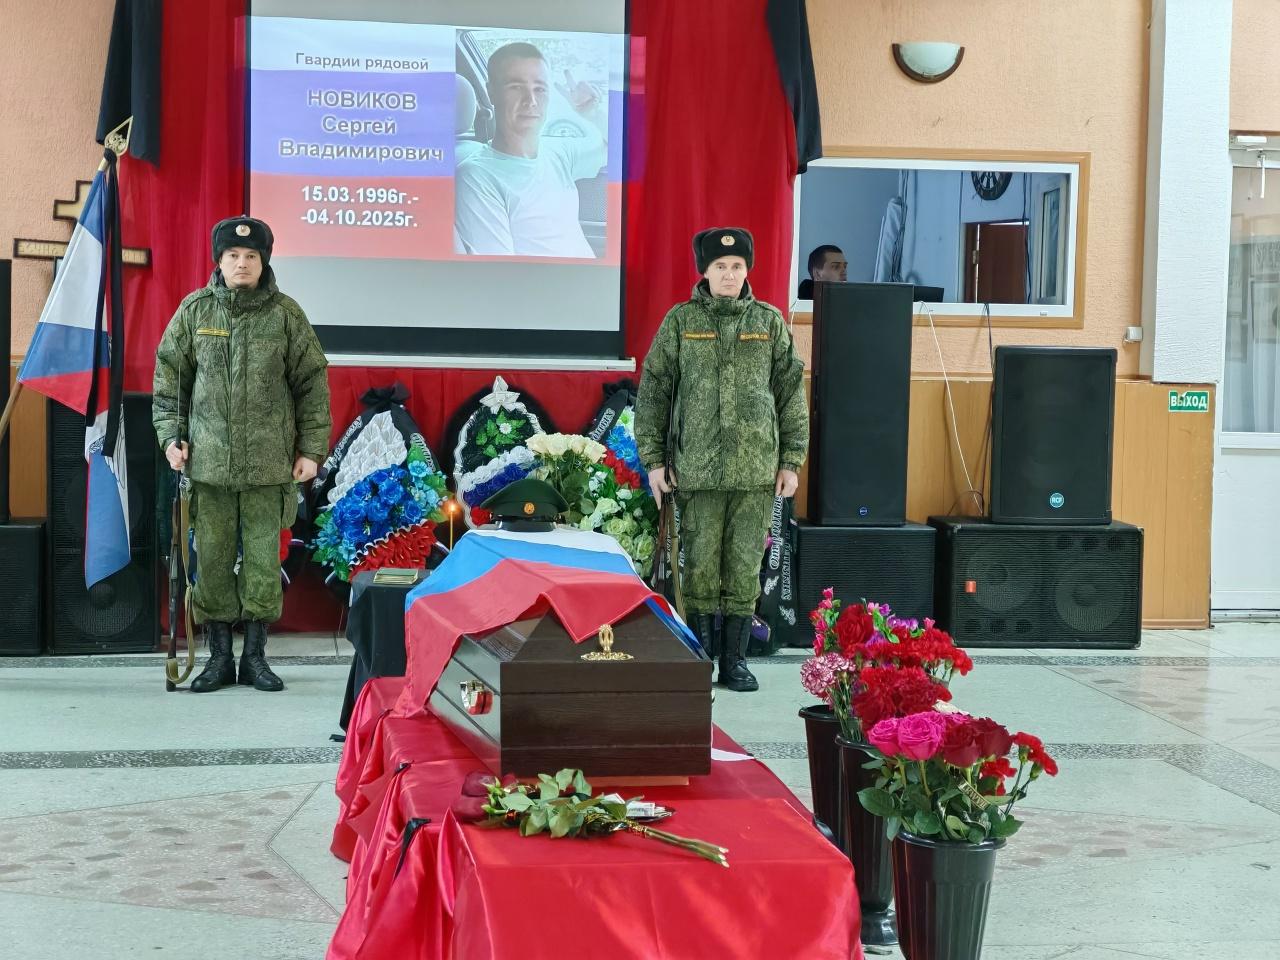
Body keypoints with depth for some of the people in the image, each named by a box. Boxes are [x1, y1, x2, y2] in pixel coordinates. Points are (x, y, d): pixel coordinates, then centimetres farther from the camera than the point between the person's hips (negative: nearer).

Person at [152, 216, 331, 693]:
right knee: (212, 559, 4)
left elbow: (312, 383, 4)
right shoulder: (195, 310, 3)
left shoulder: (286, 314, 0)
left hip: (269, 463, -1)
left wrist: (311, 448, 1)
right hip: (209, 460, 1)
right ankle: (219, 657, 14)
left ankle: (255, 655, 14)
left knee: (263, 559, 3)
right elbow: (169, 375, 11)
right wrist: (171, 436, 4)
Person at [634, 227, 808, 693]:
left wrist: (791, 461, 5)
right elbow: (653, 391, 5)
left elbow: (792, 393, 10)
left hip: (756, 469, 1)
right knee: (701, 566, 1)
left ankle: (734, 659, 13)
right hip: (696, 468, -1)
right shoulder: (680, 321, 4)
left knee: (745, 568, 4)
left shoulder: (770, 322, 8)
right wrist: (653, 459, 0)